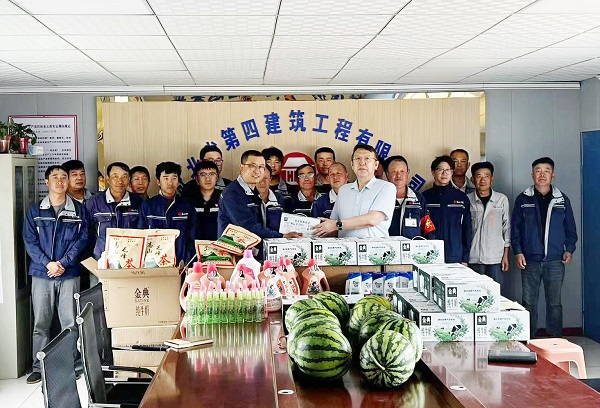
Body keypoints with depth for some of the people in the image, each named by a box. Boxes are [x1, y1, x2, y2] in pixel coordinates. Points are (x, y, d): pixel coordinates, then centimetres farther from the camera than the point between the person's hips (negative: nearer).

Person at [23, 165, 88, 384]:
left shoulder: (78, 210, 6)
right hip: (41, 274, 1)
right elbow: (29, 241, 1)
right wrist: (47, 263, -13)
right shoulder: (34, 211, 7)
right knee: (40, 323, 3)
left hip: (69, 274, 0)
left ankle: (73, 365, 10)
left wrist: (63, 263, -12)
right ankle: (39, 367, 11)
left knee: (70, 322, 1)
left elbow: (82, 239, 0)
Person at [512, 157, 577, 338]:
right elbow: (515, 228, 5)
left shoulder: (562, 200, 7)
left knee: (554, 303, 5)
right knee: (529, 302, 4)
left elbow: (570, 228, 12)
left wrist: (569, 249, 0)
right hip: (530, 260, 0)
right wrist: (518, 252, -3)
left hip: (555, 261, 1)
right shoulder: (523, 199, 4)